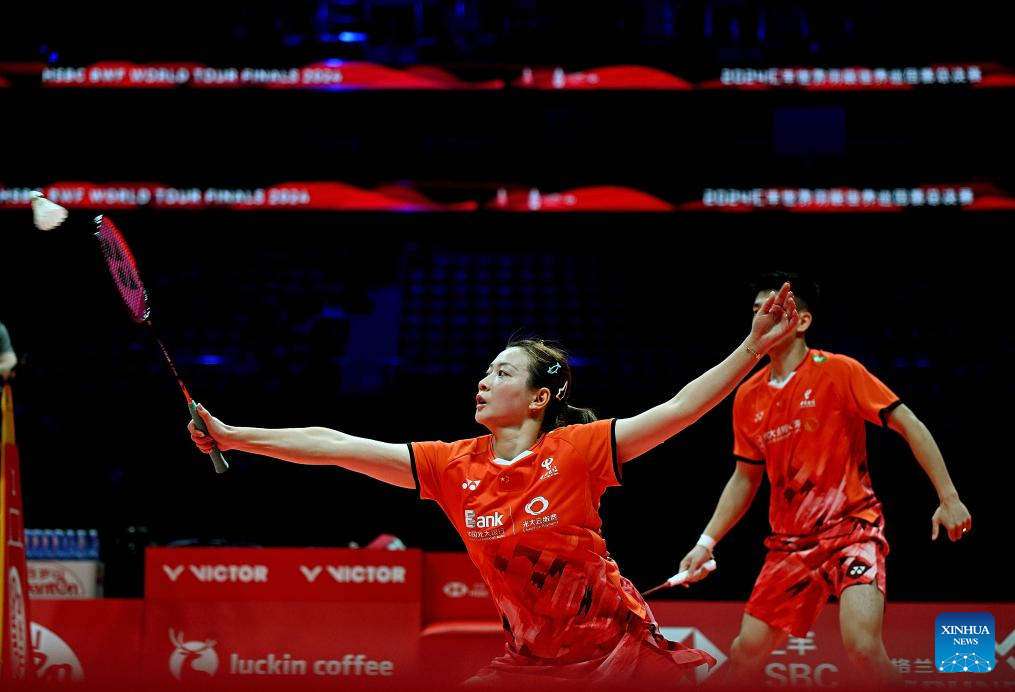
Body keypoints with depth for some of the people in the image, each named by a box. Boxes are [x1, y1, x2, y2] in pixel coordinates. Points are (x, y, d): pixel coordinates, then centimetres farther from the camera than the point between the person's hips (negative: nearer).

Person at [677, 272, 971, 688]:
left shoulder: (838, 372, -9)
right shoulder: (748, 397, 7)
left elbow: (910, 426, -8)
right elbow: (745, 479, 17)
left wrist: (948, 498, -14)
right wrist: (706, 542, 10)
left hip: (853, 525, -5)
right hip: (790, 540, 6)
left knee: (862, 646, -26)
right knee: (747, 648, 5)